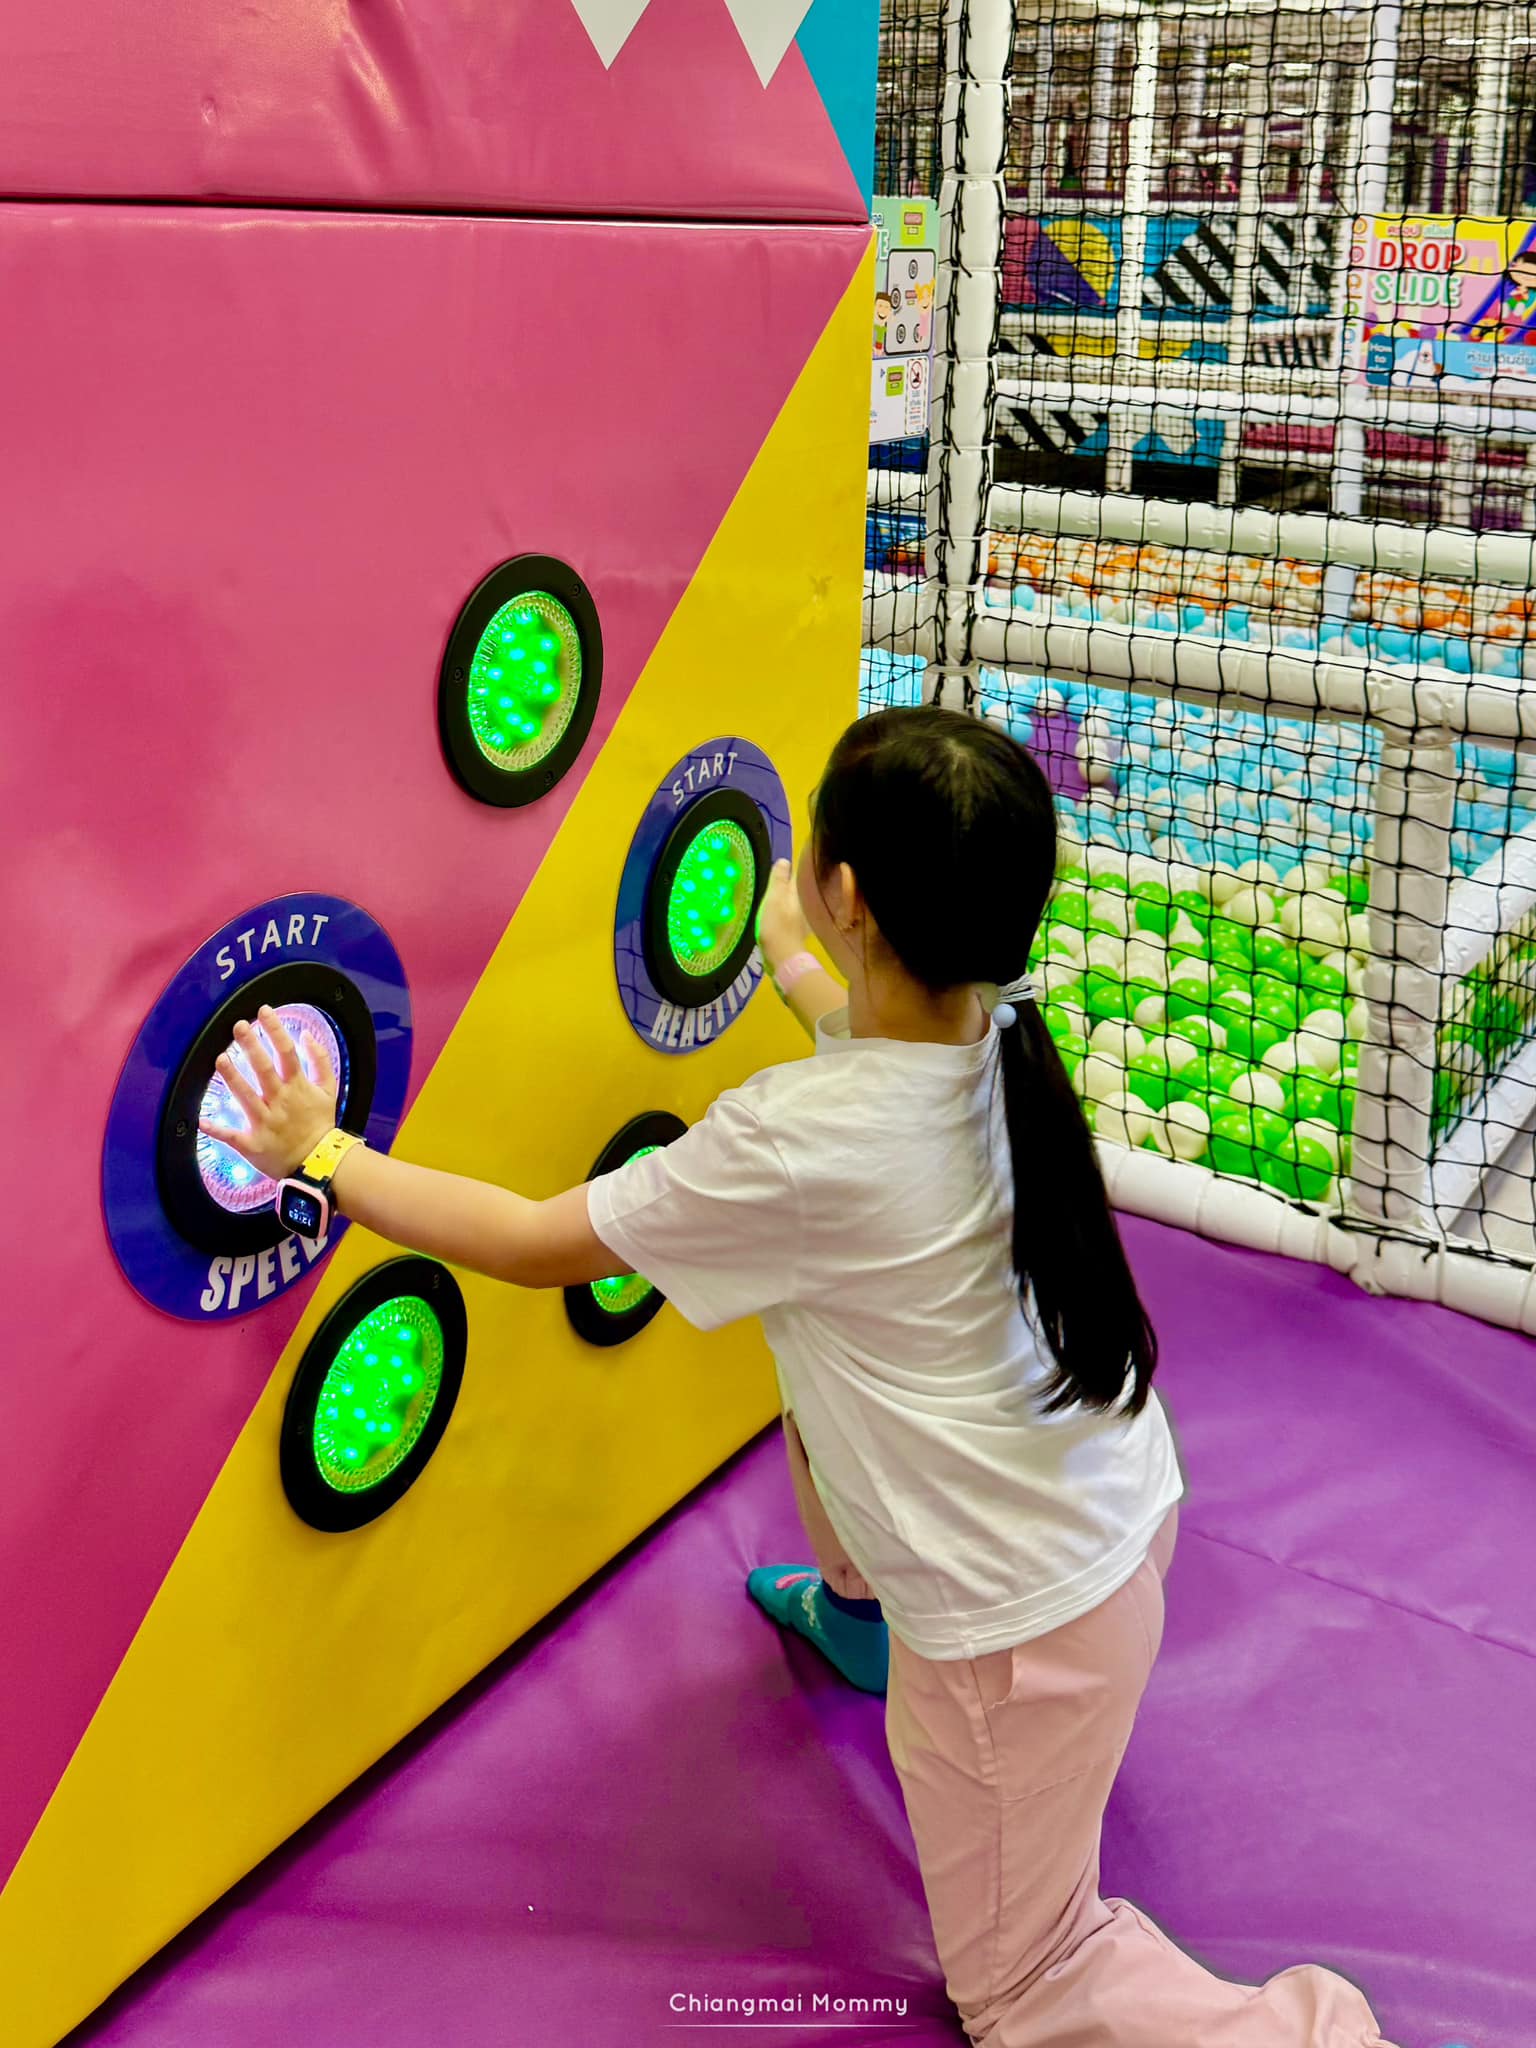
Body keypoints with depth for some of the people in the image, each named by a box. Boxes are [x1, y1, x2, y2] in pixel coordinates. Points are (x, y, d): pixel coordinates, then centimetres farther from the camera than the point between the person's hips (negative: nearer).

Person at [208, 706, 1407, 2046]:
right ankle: (861, 1605, 46)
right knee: (817, 1342, 26)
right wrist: (792, 970, 33)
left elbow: (534, 1245, -16)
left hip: (1022, 1620, -7)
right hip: (1123, 1499, 7)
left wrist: (321, 1154, -4)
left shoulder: (793, 1144, -31)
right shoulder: (1003, 1031, -11)